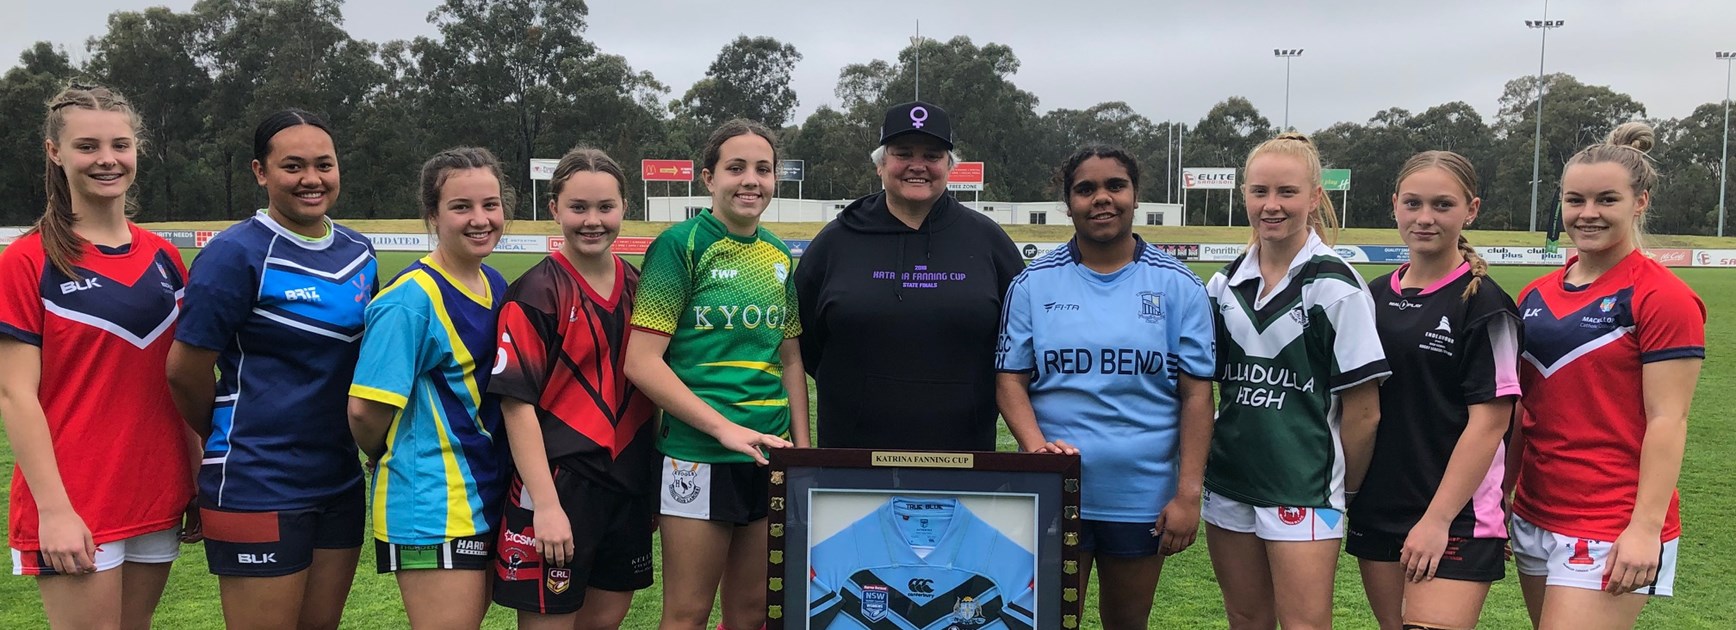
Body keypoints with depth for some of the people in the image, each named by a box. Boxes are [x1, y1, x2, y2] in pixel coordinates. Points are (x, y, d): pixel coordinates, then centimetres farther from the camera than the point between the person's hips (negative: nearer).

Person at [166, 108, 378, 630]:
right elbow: (185, 371, -11)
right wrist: (234, 440, 3)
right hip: (259, 489, -6)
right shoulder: (236, 254, -12)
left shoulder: (359, 253, 8)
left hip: (341, 483, 6)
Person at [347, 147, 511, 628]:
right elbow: (365, 409, -18)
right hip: (431, 509, -8)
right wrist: (391, 460, 0)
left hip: (486, 496, 8)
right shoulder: (411, 299, -17)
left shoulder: (496, 286, 8)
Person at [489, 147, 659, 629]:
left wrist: (654, 482, 12)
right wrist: (545, 503, -18)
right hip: (559, 484, -6)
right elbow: (518, 403, -14)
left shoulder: (639, 287, 7)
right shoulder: (535, 294, -10)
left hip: (629, 487, 6)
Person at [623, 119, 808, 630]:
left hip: (769, 456, 6)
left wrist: (803, 451, 9)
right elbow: (641, 362, -13)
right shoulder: (681, 244, -8)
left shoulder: (778, 257, 10)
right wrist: (725, 428, -18)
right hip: (698, 456, -6)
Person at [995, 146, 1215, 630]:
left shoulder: (1178, 286, 1)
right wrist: (1036, 445, -18)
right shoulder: (1033, 284, 2)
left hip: (1142, 498, 1)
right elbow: (1010, 378, 1)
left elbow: (1196, 394, -1)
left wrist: (1188, 494, -7)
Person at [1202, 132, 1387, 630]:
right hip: (1228, 485, 6)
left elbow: (1363, 410, -8)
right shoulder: (1223, 285, 7)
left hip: (1303, 490, -5)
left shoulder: (1335, 286, -10)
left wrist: (1344, 488, -2)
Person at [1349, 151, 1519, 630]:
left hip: (1454, 520, -5)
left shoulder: (1484, 304, -8)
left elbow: (1489, 421, -12)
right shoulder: (1376, 296, 8)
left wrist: (1437, 519, -16)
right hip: (1376, 514, 6)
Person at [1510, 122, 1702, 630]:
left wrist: (1646, 528, -18)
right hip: (1535, 517, 7)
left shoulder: (1661, 297, -10)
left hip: (1611, 531, -7)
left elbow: (1667, 421, -14)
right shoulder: (1536, 296, 9)